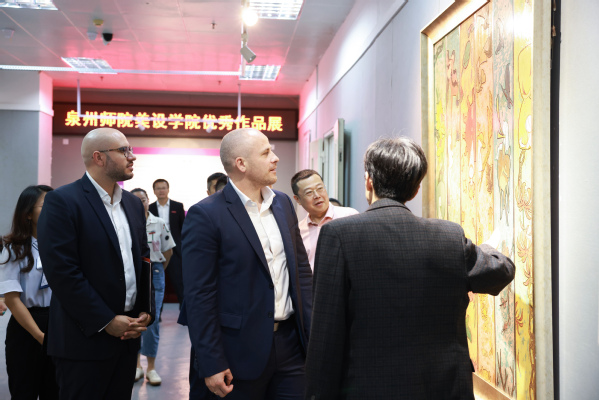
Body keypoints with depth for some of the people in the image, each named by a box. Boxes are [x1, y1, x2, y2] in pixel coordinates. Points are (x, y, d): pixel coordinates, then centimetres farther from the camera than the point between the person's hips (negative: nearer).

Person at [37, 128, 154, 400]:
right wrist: (106, 322, -16)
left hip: (128, 334, 6)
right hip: (85, 339, -6)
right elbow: (62, 271, -17)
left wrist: (146, 311, 2)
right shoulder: (62, 201, -11)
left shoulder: (133, 203, 11)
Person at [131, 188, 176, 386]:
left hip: (154, 272, 0)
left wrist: (156, 269, 9)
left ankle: (151, 367, 7)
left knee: (152, 320, -3)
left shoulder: (159, 223, 1)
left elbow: (168, 251, 9)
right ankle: (136, 365, 19)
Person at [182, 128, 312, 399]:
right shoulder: (205, 215, -12)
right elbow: (199, 296, -13)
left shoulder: (283, 203, 8)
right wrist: (212, 365, -13)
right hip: (242, 352, -5)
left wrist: (312, 330, 8)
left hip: (290, 342, 6)